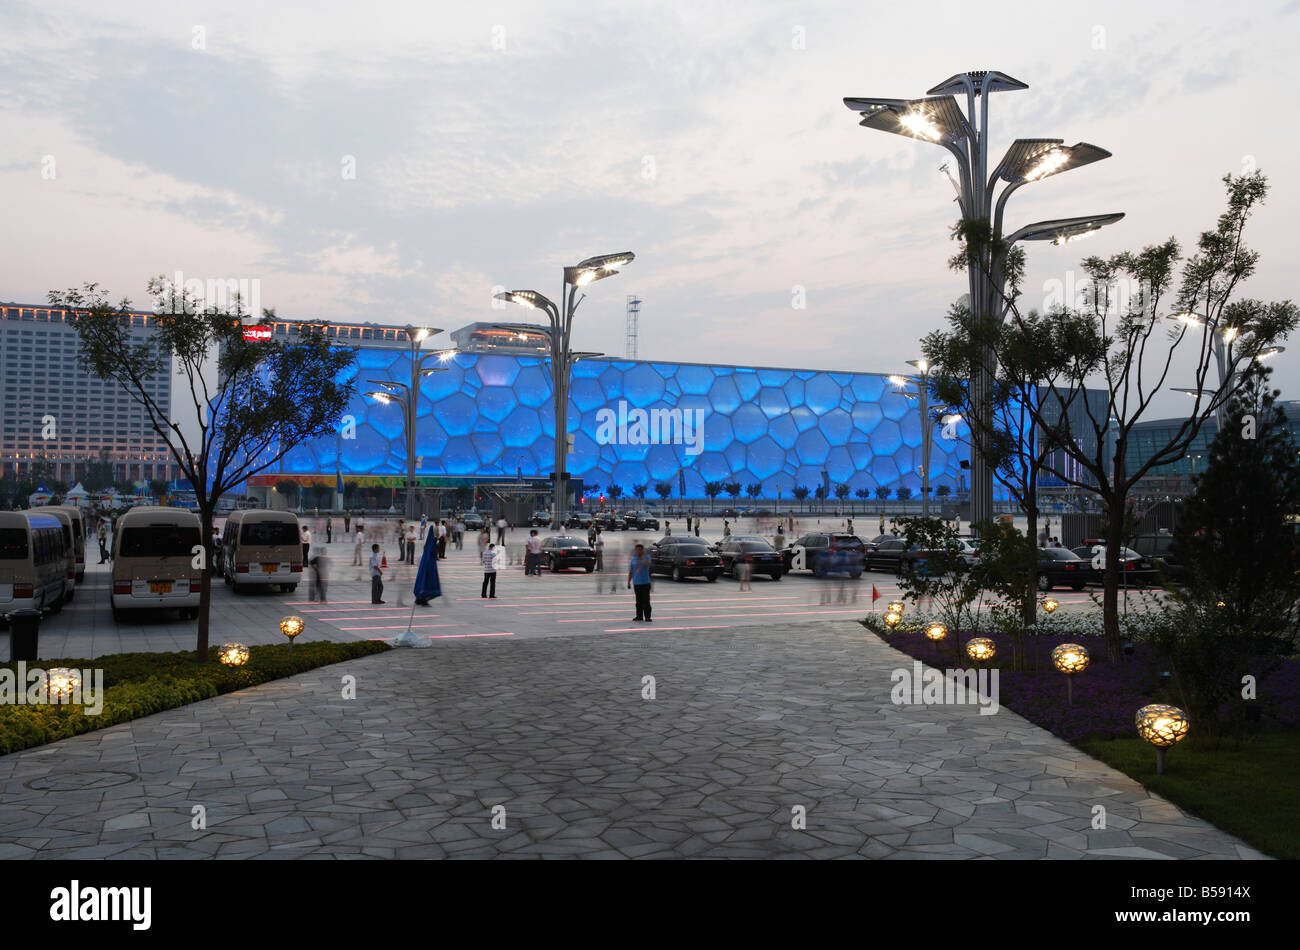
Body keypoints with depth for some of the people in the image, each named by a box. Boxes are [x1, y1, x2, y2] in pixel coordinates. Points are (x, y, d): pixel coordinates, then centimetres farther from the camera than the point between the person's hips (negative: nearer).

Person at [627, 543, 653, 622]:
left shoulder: (646, 558, -1)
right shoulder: (633, 559, 9)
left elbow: (647, 564, -24)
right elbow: (630, 572, 10)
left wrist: (643, 556, -16)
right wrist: (629, 582, 6)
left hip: (645, 582, -3)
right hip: (636, 583, 4)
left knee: (646, 601, -6)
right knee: (639, 601, 10)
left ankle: (647, 617, -5)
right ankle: (639, 616, 18)